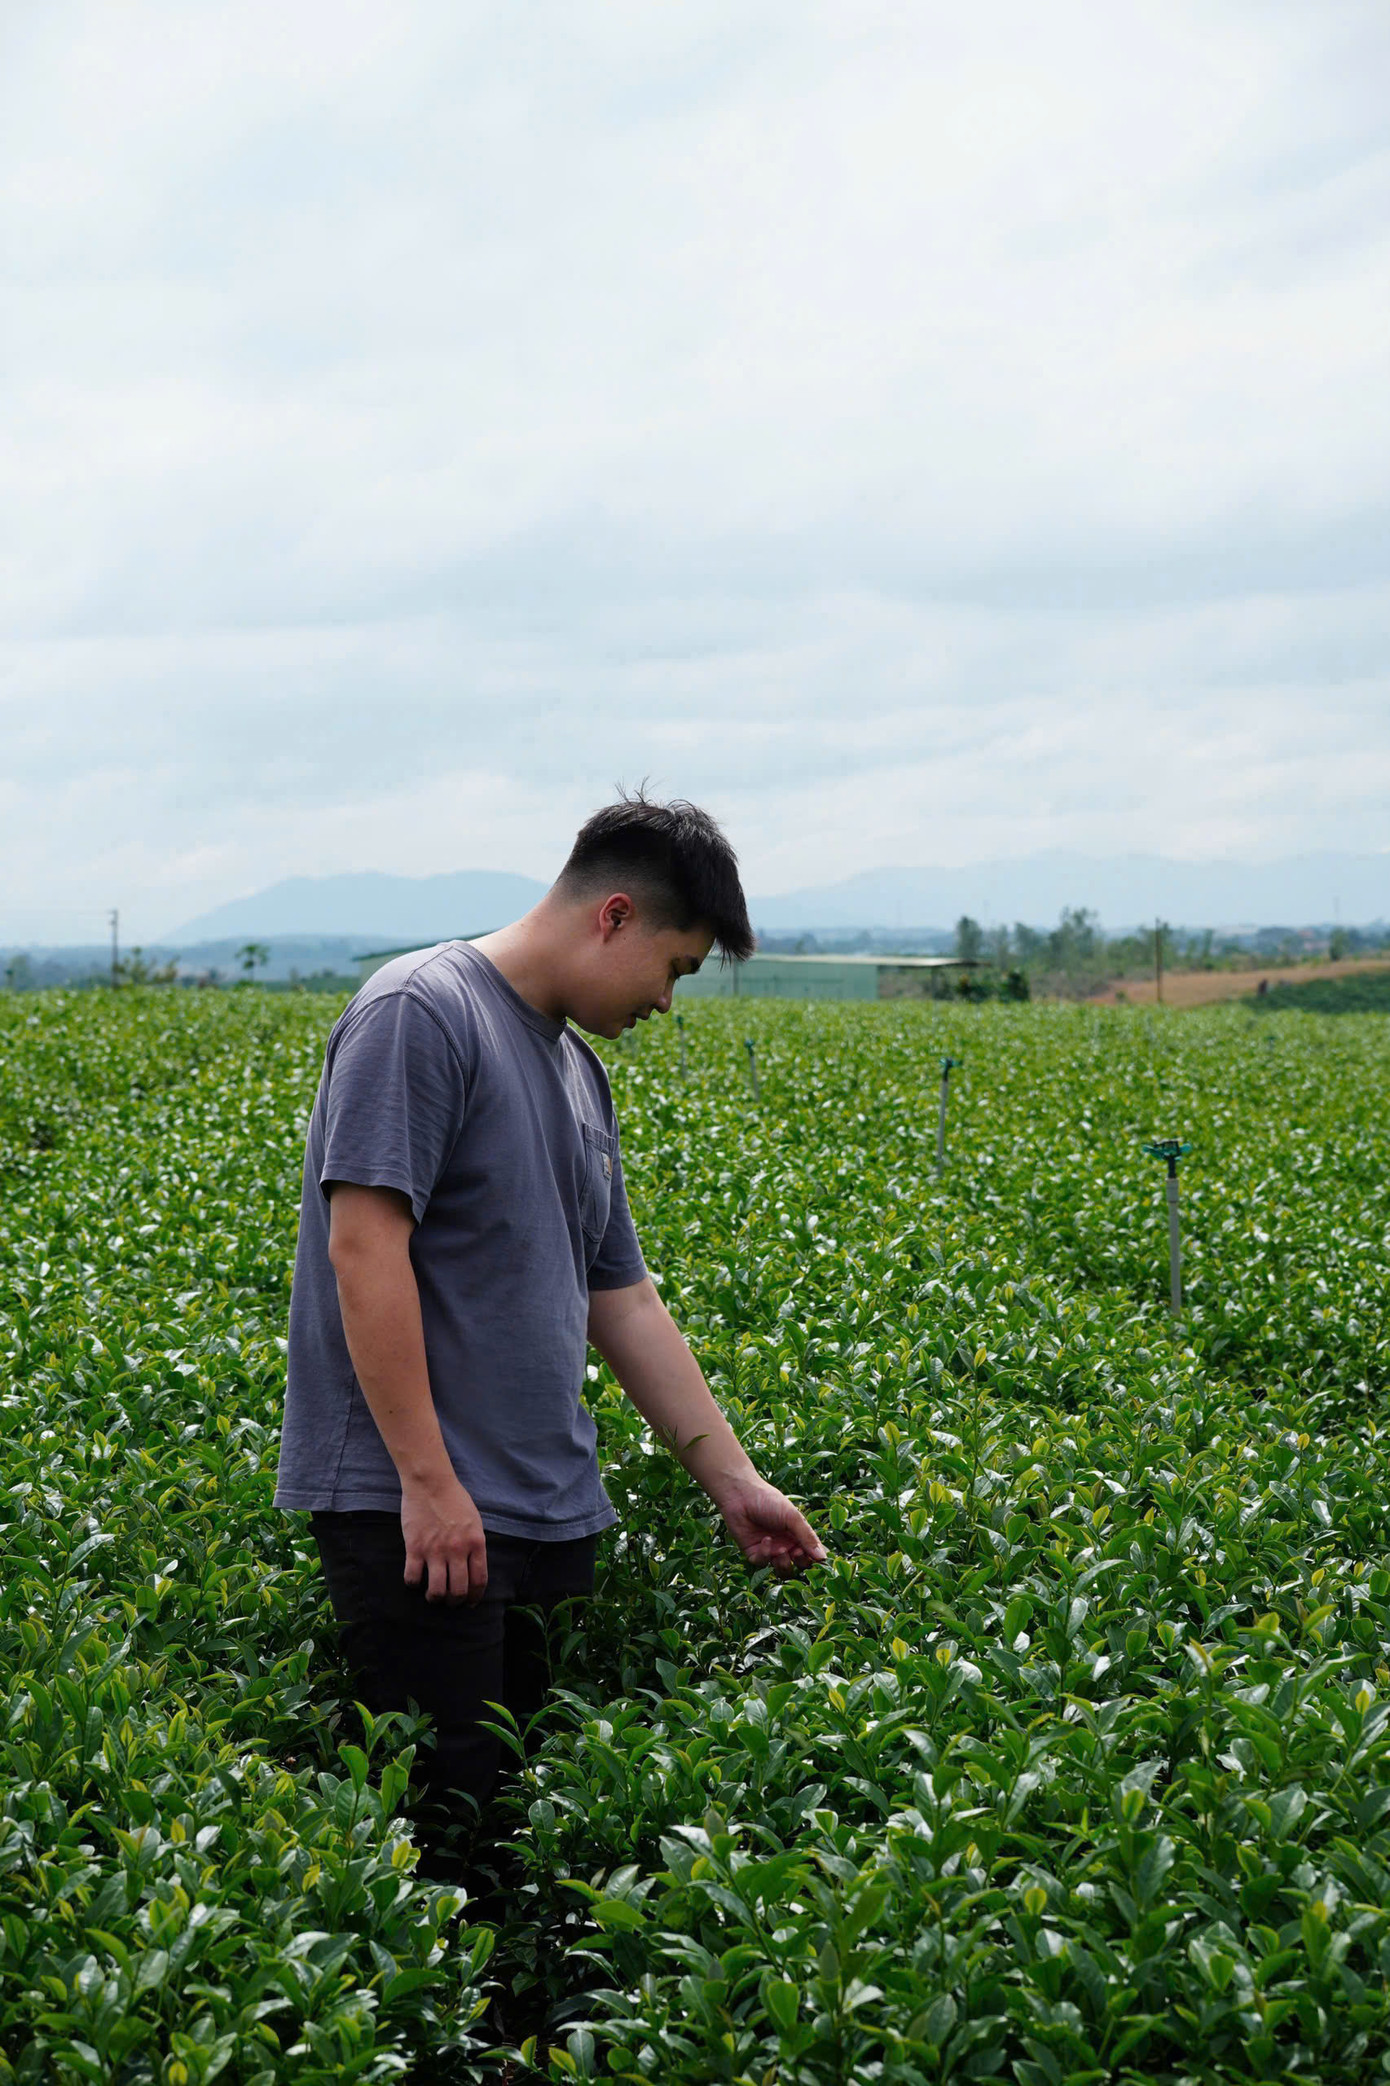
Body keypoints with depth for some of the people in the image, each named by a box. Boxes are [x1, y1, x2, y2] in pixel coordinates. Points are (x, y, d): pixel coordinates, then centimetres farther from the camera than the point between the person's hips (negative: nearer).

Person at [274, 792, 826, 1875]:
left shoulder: (577, 1067, 17)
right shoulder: (422, 1014, -10)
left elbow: (621, 1297, 21)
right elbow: (364, 1245, -18)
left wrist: (737, 1481, 19)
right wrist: (429, 1480, -20)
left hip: (545, 1514, 9)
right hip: (415, 1509, -9)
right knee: (448, 1801, -8)